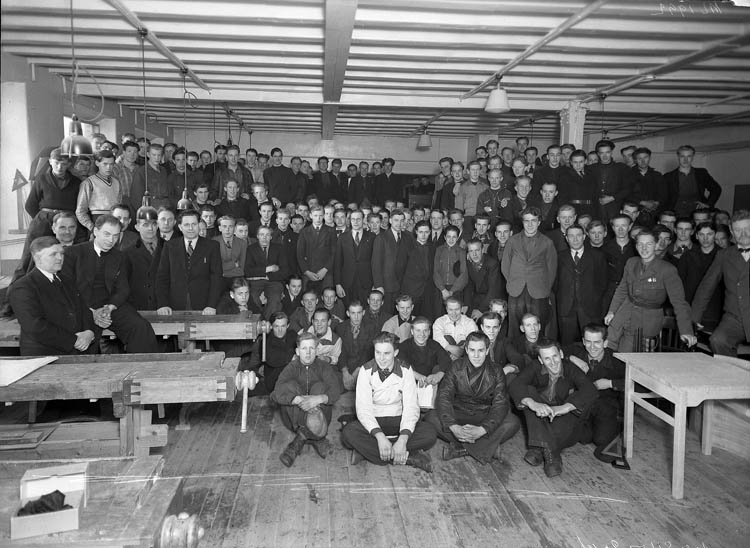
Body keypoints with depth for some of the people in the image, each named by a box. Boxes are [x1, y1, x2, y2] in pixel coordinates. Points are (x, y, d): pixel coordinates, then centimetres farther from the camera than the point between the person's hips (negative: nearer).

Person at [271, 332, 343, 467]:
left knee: (320, 386, -24)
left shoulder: (323, 367, 1)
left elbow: (335, 391, -17)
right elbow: (277, 394, -19)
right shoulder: (292, 368, 0)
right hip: (295, 419, 0)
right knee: (290, 385, -22)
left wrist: (319, 398, -39)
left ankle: (299, 442, -27)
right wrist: (299, 400, -37)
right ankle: (316, 439, -29)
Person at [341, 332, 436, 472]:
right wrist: (379, 436, -33)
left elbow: (411, 407, -15)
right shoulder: (366, 371, -9)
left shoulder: (405, 370, -8)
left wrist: (403, 439, -31)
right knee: (348, 433, -32)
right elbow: (363, 408, -17)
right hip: (372, 421, -1)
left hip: (398, 420, 1)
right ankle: (410, 457, -31)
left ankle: (366, 450, -26)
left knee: (430, 432, -27)